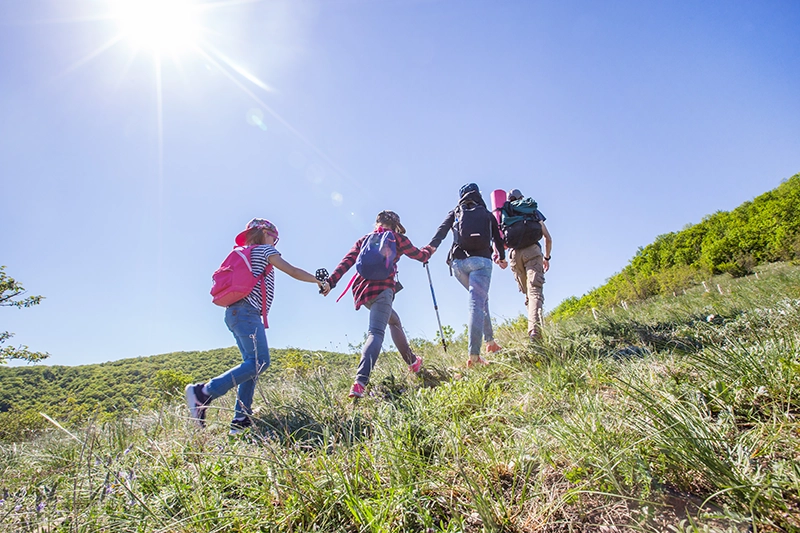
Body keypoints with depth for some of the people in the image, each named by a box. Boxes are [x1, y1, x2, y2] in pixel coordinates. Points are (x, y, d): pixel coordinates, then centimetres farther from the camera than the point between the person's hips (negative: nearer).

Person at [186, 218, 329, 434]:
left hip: (234, 312, 10)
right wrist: (319, 281, 10)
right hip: (246, 312, -10)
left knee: (252, 363, 4)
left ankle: (241, 419, -2)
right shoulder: (264, 250, 5)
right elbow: (292, 271, 0)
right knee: (259, 362, -17)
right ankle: (204, 392, -22)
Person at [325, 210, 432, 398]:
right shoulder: (397, 238, 11)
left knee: (394, 320, 26)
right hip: (382, 288, -6)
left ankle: (412, 361, 38)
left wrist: (331, 281, 0)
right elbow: (421, 256, 23)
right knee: (376, 332, -18)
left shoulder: (364, 239, 21)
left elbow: (347, 261, 7)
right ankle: (360, 382, -37)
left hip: (362, 289, 6)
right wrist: (428, 251, 45)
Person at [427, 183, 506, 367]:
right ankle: (474, 355, -22)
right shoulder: (488, 215, 19)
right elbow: (497, 238, 17)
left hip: (458, 261, 2)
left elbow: (442, 229, 1)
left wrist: (432, 246, -14)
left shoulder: (455, 213, 19)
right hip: (481, 261, -2)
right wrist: (501, 257, 34)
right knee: (477, 304, -11)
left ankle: (490, 341, 26)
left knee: (481, 299, 23)